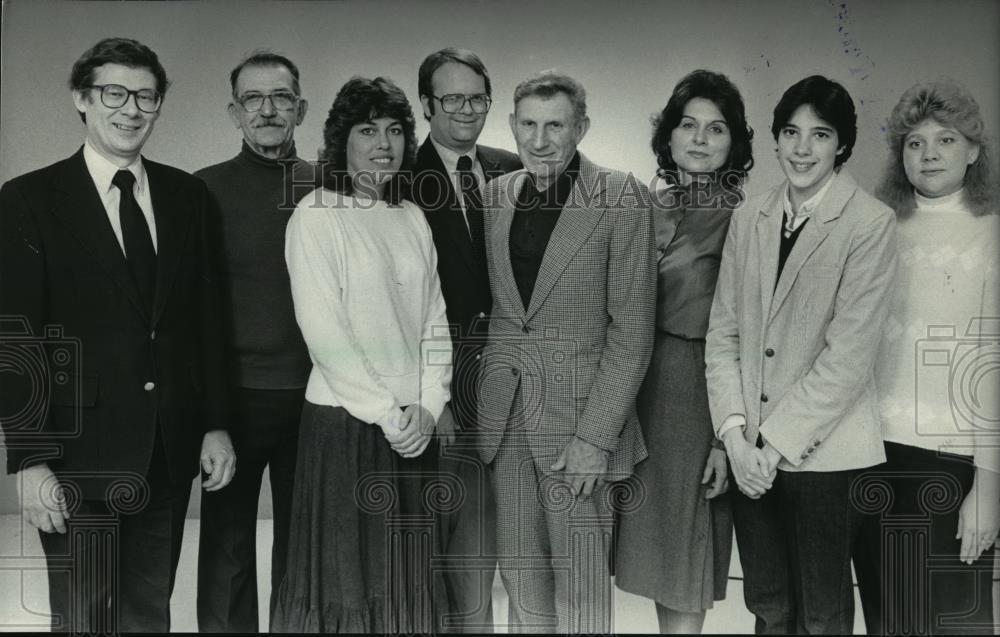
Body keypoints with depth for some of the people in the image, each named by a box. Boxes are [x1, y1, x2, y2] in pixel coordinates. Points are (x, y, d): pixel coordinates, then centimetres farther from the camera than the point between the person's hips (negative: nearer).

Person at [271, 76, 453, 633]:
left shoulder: (412, 218, 9)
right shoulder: (317, 215, -7)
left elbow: (435, 320, 9)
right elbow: (323, 331, -12)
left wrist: (428, 405, -4)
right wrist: (386, 413, -12)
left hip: (414, 426, 5)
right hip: (345, 422, -5)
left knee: (406, 579, 12)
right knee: (345, 577, 5)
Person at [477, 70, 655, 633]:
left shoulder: (622, 199, -7)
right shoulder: (495, 195, 8)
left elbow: (633, 329, -9)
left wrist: (595, 438, -13)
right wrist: (474, 403, 6)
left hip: (580, 420, -4)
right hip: (505, 418, 4)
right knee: (520, 580, 11)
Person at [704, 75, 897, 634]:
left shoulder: (871, 223, -9)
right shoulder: (750, 218, 6)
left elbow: (849, 353, -14)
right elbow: (723, 331, 5)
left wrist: (777, 442, -14)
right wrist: (735, 433, -6)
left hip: (825, 452, -4)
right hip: (753, 452, 4)